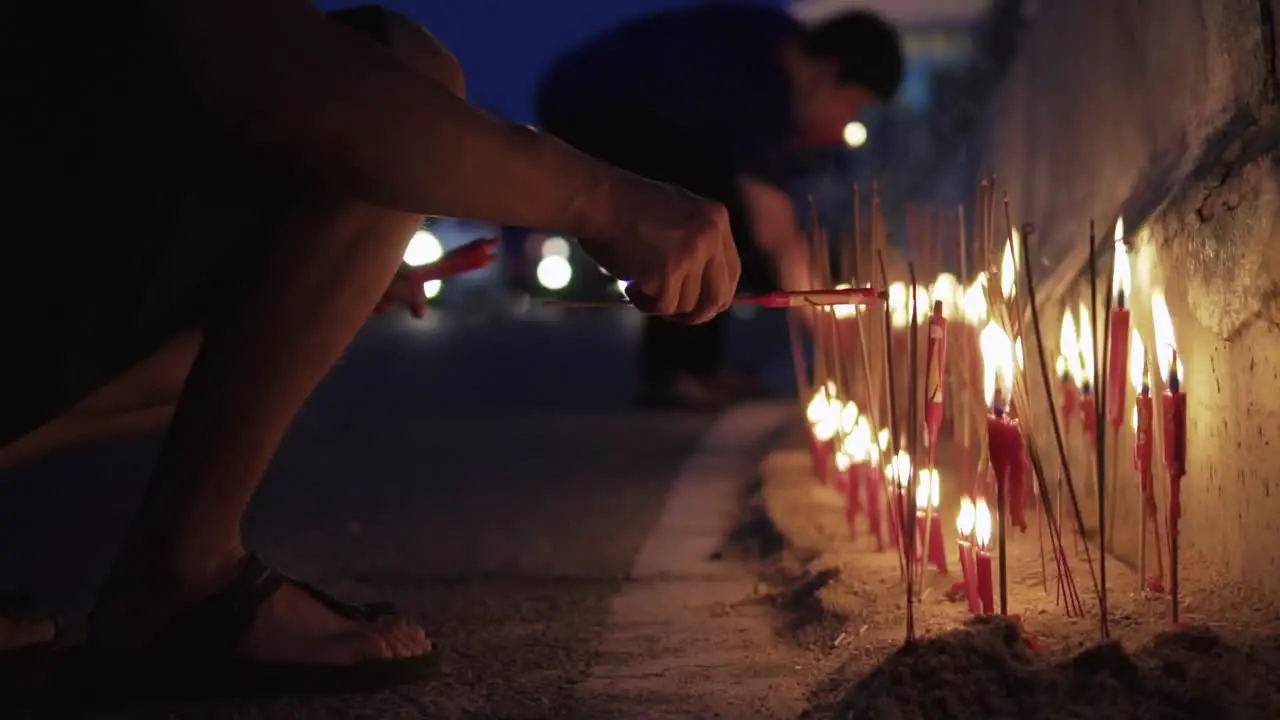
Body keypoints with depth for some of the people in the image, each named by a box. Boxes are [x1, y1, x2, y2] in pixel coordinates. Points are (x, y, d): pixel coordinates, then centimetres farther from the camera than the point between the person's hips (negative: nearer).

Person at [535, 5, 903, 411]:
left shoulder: (783, 44, -3)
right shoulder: (759, 87, -30)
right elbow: (776, 236, -29)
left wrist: (806, 131, -4)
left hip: (625, 109, 10)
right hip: (584, 110, -10)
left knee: (731, 207, 4)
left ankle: (699, 364, 8)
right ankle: (666, 376, -14)